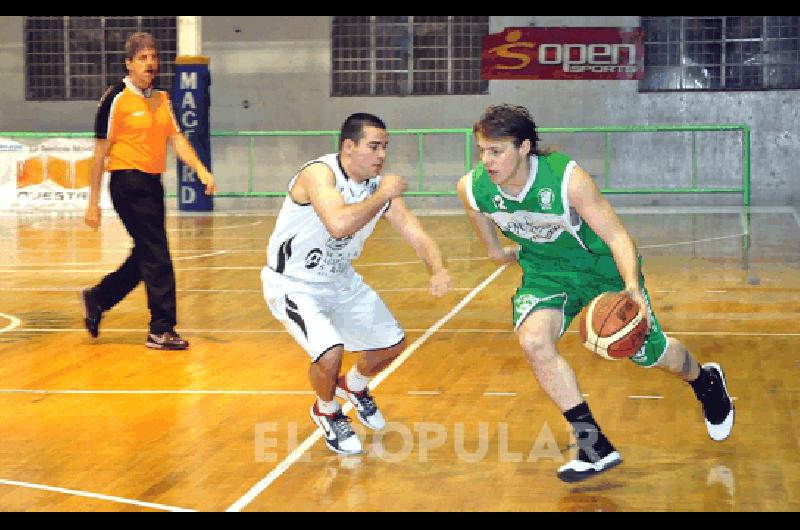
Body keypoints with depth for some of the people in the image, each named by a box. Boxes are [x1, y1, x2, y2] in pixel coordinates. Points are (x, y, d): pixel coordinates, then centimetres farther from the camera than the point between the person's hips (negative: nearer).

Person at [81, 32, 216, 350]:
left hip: (152, 184, 8)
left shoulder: (162, 99, 13)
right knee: (157, 258, -9)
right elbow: (100, 151, -7)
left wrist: (201, 169, -7)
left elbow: (176, 138, 10)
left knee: (145, 257, 14)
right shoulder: (117, 99, -8)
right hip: (128, 183, -8)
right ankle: (161, 330, -2)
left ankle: (96, 299, 32)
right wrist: (93, 202, -8)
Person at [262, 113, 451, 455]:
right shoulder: (318, 173, -29)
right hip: (292, 283, -7)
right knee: (330, 353, -26)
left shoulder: (380, 186, -8)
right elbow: (340, 224, -47)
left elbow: (416, 234, -7)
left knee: (393, 345, 12)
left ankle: (354, 387, 44)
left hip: (340, 279, 8)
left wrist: (438, 270, -28)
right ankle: (327, 412, 7)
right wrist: (383, 195, -33)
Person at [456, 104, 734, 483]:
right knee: (533, 340, -26)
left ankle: (706, 382, 47)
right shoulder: (472, 189, -22)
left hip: (601, 266, -3)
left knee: (648, 354, 7)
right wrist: (495, 249, 21)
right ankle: (594, 445, -14)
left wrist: (632, 287, -43)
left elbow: (616, 236, -28)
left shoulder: (568, 179, -33)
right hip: (545, 273, 3)